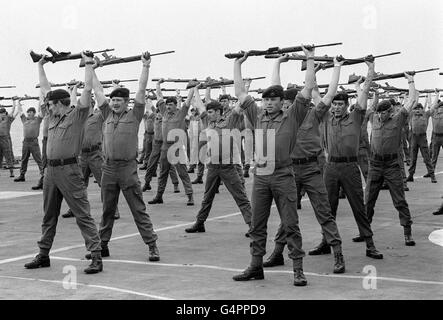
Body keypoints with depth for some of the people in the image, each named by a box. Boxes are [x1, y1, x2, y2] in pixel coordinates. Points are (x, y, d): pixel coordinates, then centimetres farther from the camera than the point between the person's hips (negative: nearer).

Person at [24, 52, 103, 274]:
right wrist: (40, 66, 30)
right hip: (51, 170, 8)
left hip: (69, 170, -8)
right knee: (49, 216, 15)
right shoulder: (54, 116, 16)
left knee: (82, 215, -8)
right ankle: (43, 255, 26)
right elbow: (45, 88, 26)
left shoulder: (77, 115, -4)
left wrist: (89, 64, -7)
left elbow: (88, 89, -11)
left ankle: (96, 257, -8)